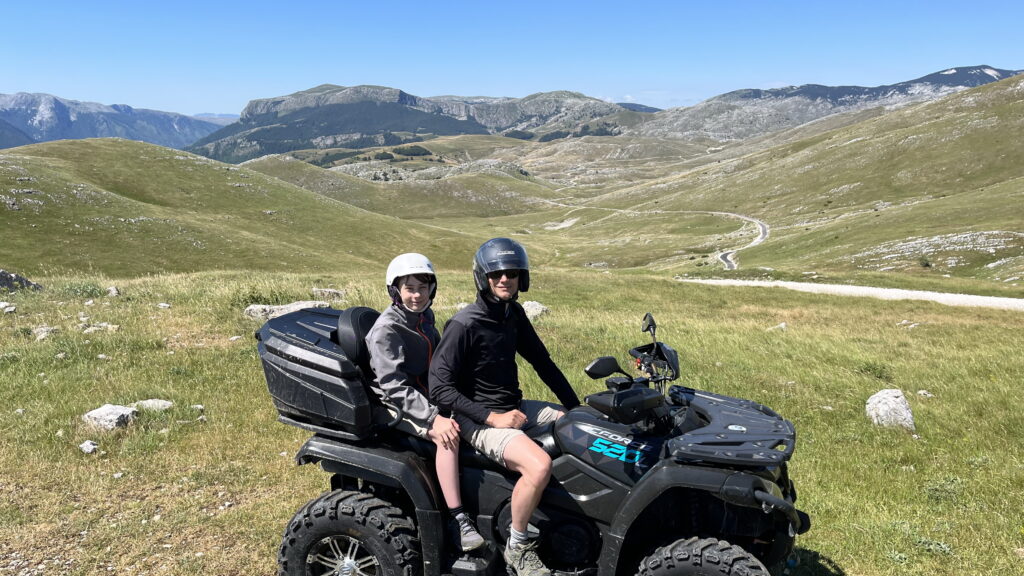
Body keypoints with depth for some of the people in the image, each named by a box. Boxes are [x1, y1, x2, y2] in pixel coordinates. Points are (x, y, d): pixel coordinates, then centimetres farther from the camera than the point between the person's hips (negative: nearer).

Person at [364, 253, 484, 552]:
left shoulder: (424, 317, 8)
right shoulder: (386, 329, -17)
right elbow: (393, 385, -24)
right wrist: (433, 418, -32)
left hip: (428, 395, 8)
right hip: (396, 405, -8)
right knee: (448, 436, -30)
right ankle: (460, 521, -27)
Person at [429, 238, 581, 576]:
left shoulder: (513, 314, 5)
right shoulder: (464, 325, -18)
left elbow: (542, 362, 13)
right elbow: (439, 388, -20)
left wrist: (576, 407, 8)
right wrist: (492, 418, -23)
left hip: (516, 407, 8)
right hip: (480, 420, -8)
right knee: (539, 465, -31)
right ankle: (518, 548, -7)